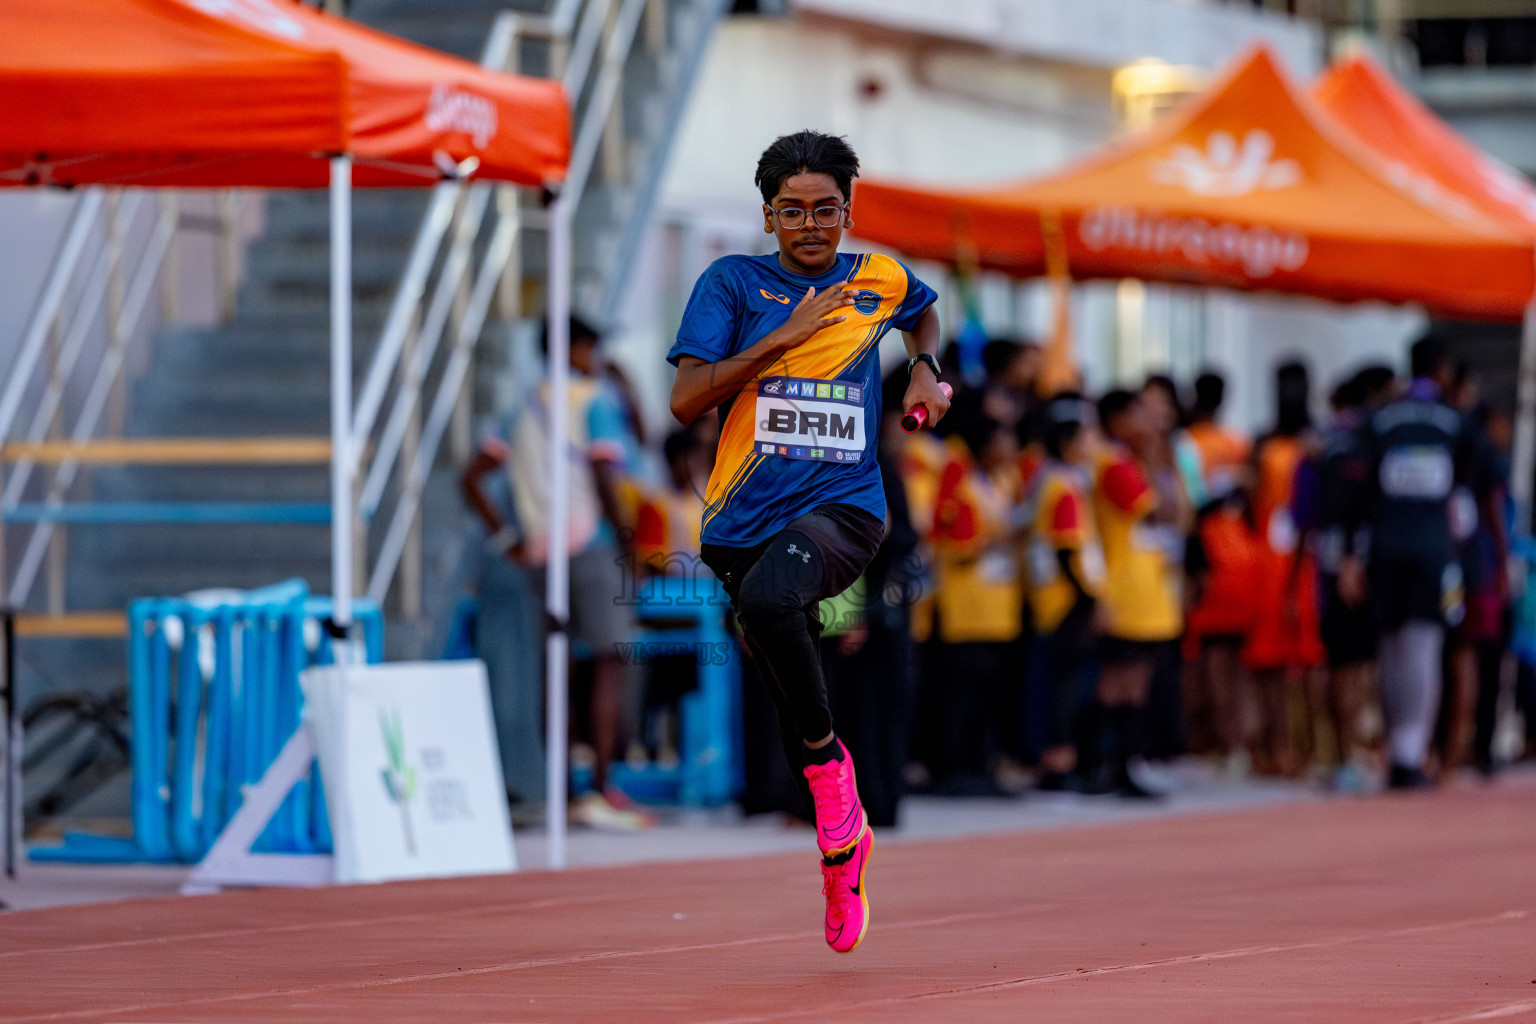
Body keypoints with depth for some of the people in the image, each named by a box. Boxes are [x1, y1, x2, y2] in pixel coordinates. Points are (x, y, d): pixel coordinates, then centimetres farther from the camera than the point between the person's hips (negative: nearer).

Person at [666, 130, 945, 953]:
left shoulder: (879, 281, 9)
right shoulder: (733, 282, 2)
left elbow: (923, 310, 35)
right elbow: (685, 400, -8)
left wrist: (925, 369, 16)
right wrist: (783, 337, -13)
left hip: (843, 508, -2)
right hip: (747, 518, 2)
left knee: (768, 596, -35)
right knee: (792, 703, 7)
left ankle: (827, 759, -17)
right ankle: (843, 841, 31)